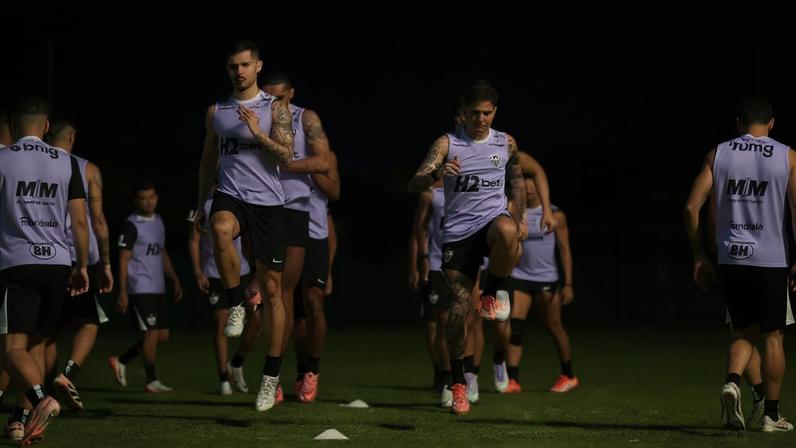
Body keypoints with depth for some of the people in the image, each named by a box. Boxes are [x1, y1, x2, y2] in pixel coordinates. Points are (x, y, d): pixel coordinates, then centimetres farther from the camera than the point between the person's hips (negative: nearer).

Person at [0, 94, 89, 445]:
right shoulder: (67, 163, 8)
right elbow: (79, 221, 7)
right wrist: (82, 265, 17)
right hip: (57, 264, 4)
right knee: (36, 344, 14)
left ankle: (40, 398, -32)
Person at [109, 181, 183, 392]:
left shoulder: (158, 220, 14)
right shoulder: (132, 225, -9)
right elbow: (123, 259, -11)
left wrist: (175, 280, 19)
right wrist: (122, 291, -15)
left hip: (158, 288, 8)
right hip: (140, 288, -8)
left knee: (163, 334, 7)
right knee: (151, 332, -8)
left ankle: (121, 361, 18)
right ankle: (152, 381, 0)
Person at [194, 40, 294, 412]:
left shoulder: (276, 108, 3)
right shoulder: (216, 112, 13)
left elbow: (286, 157, -7)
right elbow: (208, 160, 22)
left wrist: (257, 132, -19)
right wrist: (201, 204, 20)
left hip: (267, 201, -1)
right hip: (230, 196, 1)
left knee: (272, 290, 1)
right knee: (221, 228, -39)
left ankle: (272, 375, 9)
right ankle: (237, 305, -20)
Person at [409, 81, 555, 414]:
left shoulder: (506, 143, 8)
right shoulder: (447, 144, -1)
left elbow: (517, 178, 26)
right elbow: (414, 185, -10)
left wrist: (519, 216, 17)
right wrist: (437, 173, -31)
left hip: (493, 220, 1)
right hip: (458, 231, -1)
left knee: (507, 230, -39)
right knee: (459, 306, -9)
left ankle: (495, 291, -12)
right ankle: (458, 383, 4)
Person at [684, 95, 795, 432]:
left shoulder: (718, 154, 5)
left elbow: (691, 208, 1)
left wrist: (699, 256, 9)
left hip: (730, 260, 2)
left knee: (744, 331, 15)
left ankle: (732, 383, -13)